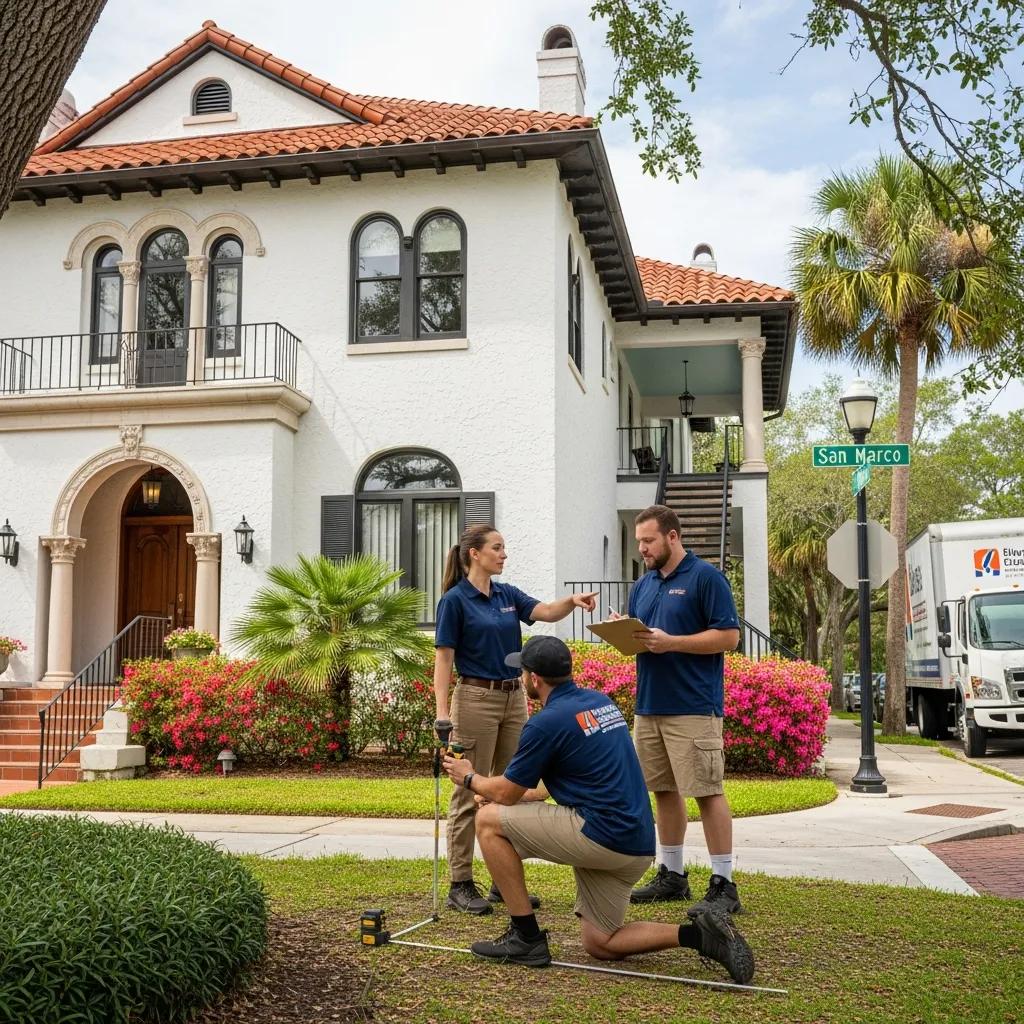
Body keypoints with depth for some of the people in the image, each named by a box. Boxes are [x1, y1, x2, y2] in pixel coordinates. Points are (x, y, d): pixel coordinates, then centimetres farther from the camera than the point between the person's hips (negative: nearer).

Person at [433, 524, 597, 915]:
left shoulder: (508, 594, 11)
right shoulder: (454, 600, -8)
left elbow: (546, 612, -6)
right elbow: (444, 659, -10)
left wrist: (572, 600, -27)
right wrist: (442, 712, -18)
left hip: (514, 698, 7)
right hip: (476, 699, -7)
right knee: (469, 794, -2)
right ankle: (460, 885, 5)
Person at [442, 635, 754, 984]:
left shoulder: (547, 722, -12)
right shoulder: (601, 701, 14)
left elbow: (506, 793, 0)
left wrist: (469, 779, 22)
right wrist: (497, 793, 30)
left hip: (601, 836, -9)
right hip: (634, 845, 9)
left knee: (489, 820, 1)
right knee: (599, 944, 19)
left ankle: (526, 937, 4)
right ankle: (698, 934, 2)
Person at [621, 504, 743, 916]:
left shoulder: (705, 577, -7)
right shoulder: (643, 585, 16)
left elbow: (728, 635, -12)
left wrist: (670, 642, -19)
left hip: (693, 707, -8)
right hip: (649, 704, 8)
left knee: (707, 792, -5)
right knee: (664, 790, 13)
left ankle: (723, 885, 1)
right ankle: (671, 875, 24)